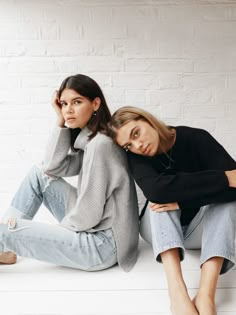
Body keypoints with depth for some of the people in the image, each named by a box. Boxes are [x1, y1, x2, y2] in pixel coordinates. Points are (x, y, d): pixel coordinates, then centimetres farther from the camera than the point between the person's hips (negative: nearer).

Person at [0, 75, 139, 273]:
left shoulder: (100, 144, -21)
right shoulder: (88, 139, 9)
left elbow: (89, 213, -21)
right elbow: (51, 167, 4)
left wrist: (57, 230, -3)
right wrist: (61, 122, -2)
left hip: (102, 244, -9)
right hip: (91, 226, 9)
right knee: (38, 174, 6)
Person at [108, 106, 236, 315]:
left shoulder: (195, 138, -18)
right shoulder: (136, 157, -17)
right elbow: (155, 189, -40)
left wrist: (183, 201, -39)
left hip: (199, 229, 1)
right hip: (161, 231, 0)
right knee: (162, 197, -31)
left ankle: (206, 295, -45)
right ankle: (177, 289, -47)